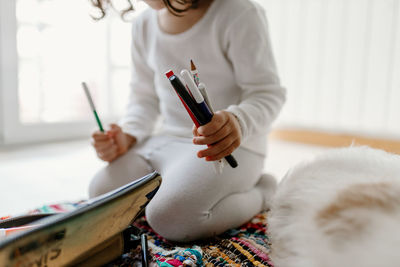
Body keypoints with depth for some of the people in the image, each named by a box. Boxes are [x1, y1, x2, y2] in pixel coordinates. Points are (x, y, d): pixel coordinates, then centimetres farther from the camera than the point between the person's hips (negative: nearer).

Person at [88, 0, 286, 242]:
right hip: (166, 140, 7)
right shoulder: (144, 25, 8)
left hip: (231, 145, -6)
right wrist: (127, 136, -6)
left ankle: (261, 193, 0)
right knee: (101, 193, -10)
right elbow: (145, 97, 13)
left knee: (169, 218, -26)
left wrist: (237, 121, -37)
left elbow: (268, 93, -15)